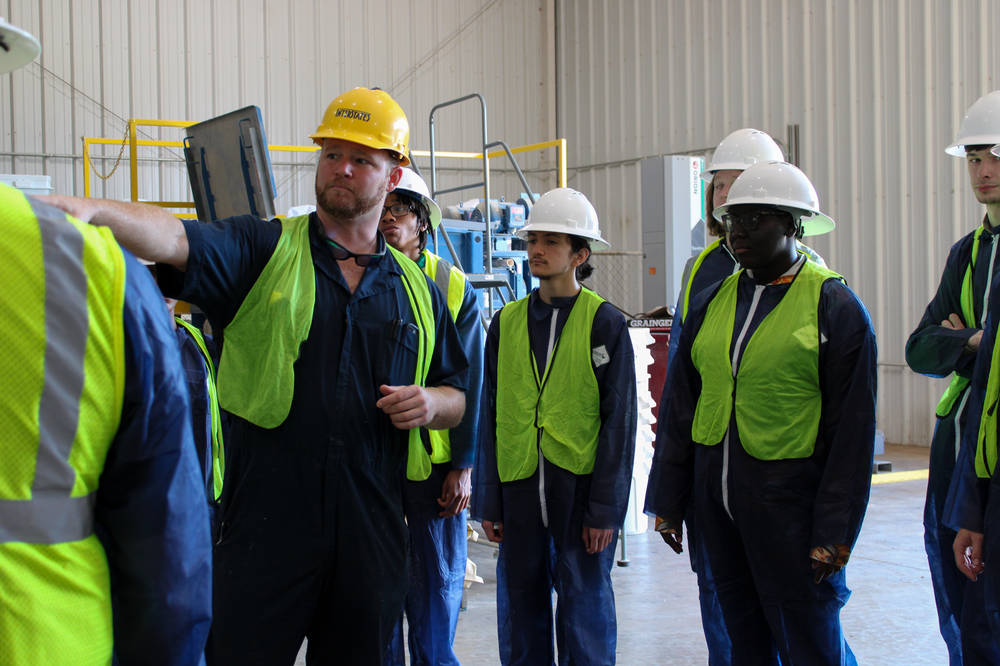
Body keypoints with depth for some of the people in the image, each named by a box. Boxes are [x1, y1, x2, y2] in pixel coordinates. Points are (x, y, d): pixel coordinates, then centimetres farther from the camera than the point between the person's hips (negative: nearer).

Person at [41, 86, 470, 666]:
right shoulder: (264, 251, 3)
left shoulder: (416, 288, 13)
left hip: (372, 533, 3)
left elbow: (457, 396, 20)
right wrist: (90, 209, -35)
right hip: (267, 525, -3)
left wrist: (431, 402, -3)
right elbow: (175, 239, -17)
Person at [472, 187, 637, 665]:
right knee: (524, 605, 11)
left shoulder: (606, 323, -3)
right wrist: (488, 501, 7)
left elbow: (619, 422, -4)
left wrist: (605, 507, -8)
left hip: (580, 483, -3)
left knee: (584, 611, 2)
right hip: (519, 485, 4)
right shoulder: (507, 322, 8)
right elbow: (491, 416, 10)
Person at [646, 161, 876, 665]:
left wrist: (834, 533, -12)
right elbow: (678, 407, 11)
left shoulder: (834, 306, -7)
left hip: (790, 500, -5)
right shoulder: (711, 303, 8)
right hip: (716, 499, 5)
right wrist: (667, 501, 8)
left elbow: (852, 428, -8)